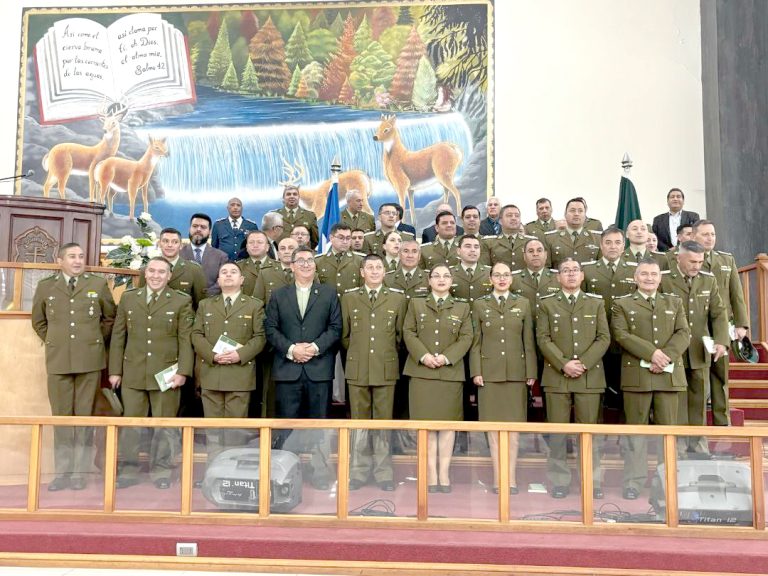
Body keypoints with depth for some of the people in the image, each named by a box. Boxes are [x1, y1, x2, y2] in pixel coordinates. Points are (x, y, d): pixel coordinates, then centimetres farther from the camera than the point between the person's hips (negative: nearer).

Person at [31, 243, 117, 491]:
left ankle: (80, 472, 13)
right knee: (61, 417, 6)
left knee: (84, 416, 4)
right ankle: (62, 472, 16)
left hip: (89, 360, -1)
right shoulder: (45, 286, 7)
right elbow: (38, 321, 19)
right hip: (58, 360, 1)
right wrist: (53, 342, 12)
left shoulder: (99, 284, 4)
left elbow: (110, 318, 13)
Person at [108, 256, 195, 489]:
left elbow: (186, 339, -3)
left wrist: (183, 371, -11)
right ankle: (129, 470, 19)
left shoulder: (182, 301, 1)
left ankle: (161, 472, 18)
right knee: (130, 424, 7)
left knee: (164, 425, 6)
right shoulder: (128, 298, 10)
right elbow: (118, 336, 10)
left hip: (166, 373, -2)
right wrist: (115, 370, 5)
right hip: (133, 373, 2)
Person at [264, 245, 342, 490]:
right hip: (288, 368, 1)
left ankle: (321, 473, 15)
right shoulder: (278, 295, 11)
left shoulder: (329, 293, 9)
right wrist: (290, 349, -10)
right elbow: (270, 328, 4)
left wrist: (315, 347, -11)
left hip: (319, 368, 0)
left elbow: (335, 328, 2)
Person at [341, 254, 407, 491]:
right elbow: (344, 334, 12)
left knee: (384, 421, 4)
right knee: (359, 421, 7)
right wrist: (356, 353, 12)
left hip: (386, 369, 0)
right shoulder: (349, 297, 7)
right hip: (357, 369, 1)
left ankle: (384, 473, 14)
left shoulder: (397, 298, 5)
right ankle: (358, 472, 16)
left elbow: (400, 334, 10)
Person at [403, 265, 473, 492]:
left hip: (450, 372, 1)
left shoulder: (462, 308, 12)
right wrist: (423, 355, -13)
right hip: (422, 371, 0)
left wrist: (446, 357, -12)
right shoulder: (416, 304, 12)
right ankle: (431, 474, 4)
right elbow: (409, 333, 3)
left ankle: (444, 473, 7)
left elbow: (466, 337, 3)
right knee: (426, 423, -1)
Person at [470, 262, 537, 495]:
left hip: (516, 373, 1)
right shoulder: (480, 304, 6)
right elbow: (476, 341, 3)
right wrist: (476, 371, -4)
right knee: (493, 425, 3)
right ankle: (498, 477, 10)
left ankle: (511, 477, 11)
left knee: (514, 425, 3)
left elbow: (529, 341, 6)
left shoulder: (523, 304, 8)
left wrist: (531, 372, 1)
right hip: (489, 373, 0)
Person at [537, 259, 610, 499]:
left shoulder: (596, 303, 13)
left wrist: (583, 363, -9)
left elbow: (604, 338, 4)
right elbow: (543, 339, 0)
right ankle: (559, 481, 10)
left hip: (590, 377, 1)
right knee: (557, 432, 2)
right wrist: (563, 364, -12)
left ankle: (592, 481, 13)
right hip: (556, 377, 0)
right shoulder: (547, 304, 9)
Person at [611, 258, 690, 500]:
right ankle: (634, 481, 8)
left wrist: (667, 357, -11)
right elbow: (621, 334, -5)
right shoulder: (622, 304, 9)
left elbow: (684, 333, 6)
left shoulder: (674, 302, 18)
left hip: (669, 375, 2)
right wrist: (651, 353, -15)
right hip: (636, 374, -2)